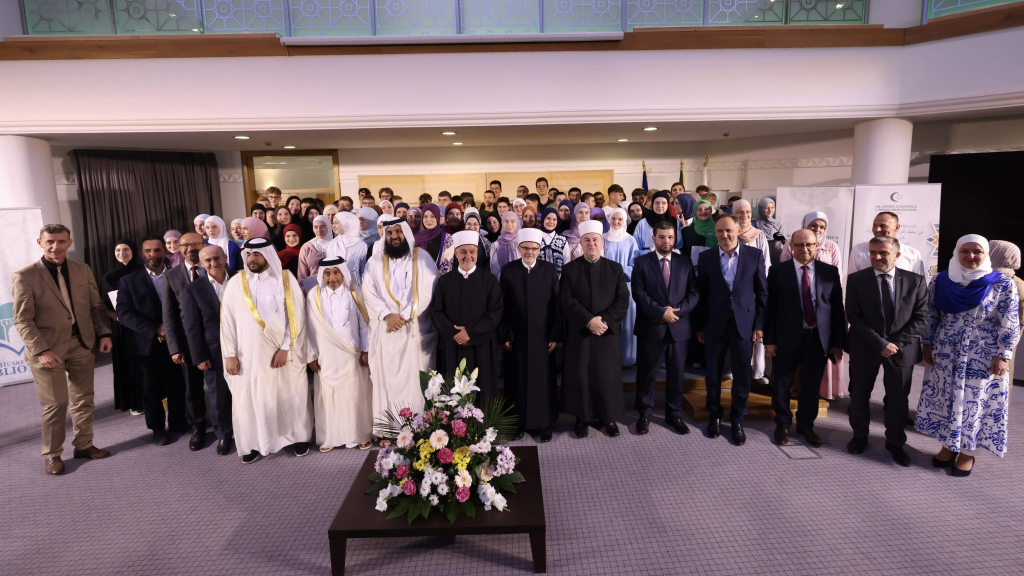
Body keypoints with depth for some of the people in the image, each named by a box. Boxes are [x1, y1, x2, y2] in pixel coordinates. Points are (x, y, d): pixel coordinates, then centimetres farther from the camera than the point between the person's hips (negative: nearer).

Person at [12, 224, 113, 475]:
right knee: (55, 404, 2)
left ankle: (83, 445, 27)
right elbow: (23, 320, -10)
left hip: (82, 344, 4)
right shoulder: (25, 276, -8)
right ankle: (52, 455, 19)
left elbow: (96, 305, 10)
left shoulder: (83, 270, 5)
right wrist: (41, 351, -18)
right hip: (48, 348, -4)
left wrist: (104, 333, -1)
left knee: (83, 399, 12)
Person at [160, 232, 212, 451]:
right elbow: (169, 315, 2)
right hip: (188, 342, 2)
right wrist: (174, 347, -6)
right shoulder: (170, 276, 5)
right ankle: (197, 429, 32)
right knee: (192, 390, 13)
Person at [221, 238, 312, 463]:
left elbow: (295, 316, -7)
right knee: (249, 399, 7)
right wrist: (230, 354, -3)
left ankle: (299, 436, 25)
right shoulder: (235, 283, 2)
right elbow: (227, 320, 2)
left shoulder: (286, 280, -3)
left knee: (290, 397, 8)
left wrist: (285, 348, -13)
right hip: (249, 355, 2)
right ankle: (254, 443, 22)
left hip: (283, 353, -1)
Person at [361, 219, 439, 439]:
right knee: (387, 378, 1)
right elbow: (369, 293, 3)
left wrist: (405, 316, -12)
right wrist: (387, 315, -12)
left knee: (415, 378, -1)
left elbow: (428, 291, -5)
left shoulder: (422, 257, 4)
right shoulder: (375, 261, 10)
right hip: (386, 330, 2)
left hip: (416, 329, -2)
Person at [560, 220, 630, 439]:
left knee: (608, 376, 6)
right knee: (580, 376, 3)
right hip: (579, 333, -1)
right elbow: (567, 301, -7)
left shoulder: (615, 269, 6)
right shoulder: (569, 269, 2)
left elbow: (623, 301, -2)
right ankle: (582, 418, 17)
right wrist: (588, 321, -19)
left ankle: (608, 417, 22)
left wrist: (604, 320, -16)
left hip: (608, 333, 1)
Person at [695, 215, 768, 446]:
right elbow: (701, 294, 3)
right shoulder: (706, 257, 1)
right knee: (713, 374, 9)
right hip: (715, 324, 1)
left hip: (744, 323, 0)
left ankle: (737, 420, 22)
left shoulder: (755, 255, -1)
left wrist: (760, 324, -2)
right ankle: (715, 416, 28)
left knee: (742, 375, 6)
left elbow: (762, 293, 2)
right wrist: (699, 326, 3)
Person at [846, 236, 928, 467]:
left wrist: (897, 343, -13)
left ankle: (895, 442, 30)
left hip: (902, 348, 1)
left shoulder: (915, 281, -1)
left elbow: (921, 318, -3)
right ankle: (859, 436, 30)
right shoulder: (856, 279, -5)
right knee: (859, 394, 11)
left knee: (898, 397, 11)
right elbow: (854, 316, -9)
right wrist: (879, 343, -17)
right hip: (865, 347, 0)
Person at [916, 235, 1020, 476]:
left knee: (975, 402, 6)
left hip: (984, 357, -2)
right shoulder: (941, 281, 0)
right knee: (945, 399, 9)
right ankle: (948, 446, 25)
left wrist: (1003, 356, -12)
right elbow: (930, 316, 6)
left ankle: (966, 452, 22)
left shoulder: (1003, 284, -7)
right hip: (945, 353, 3)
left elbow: (1010, 325, -7)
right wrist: (927, 344, 4)